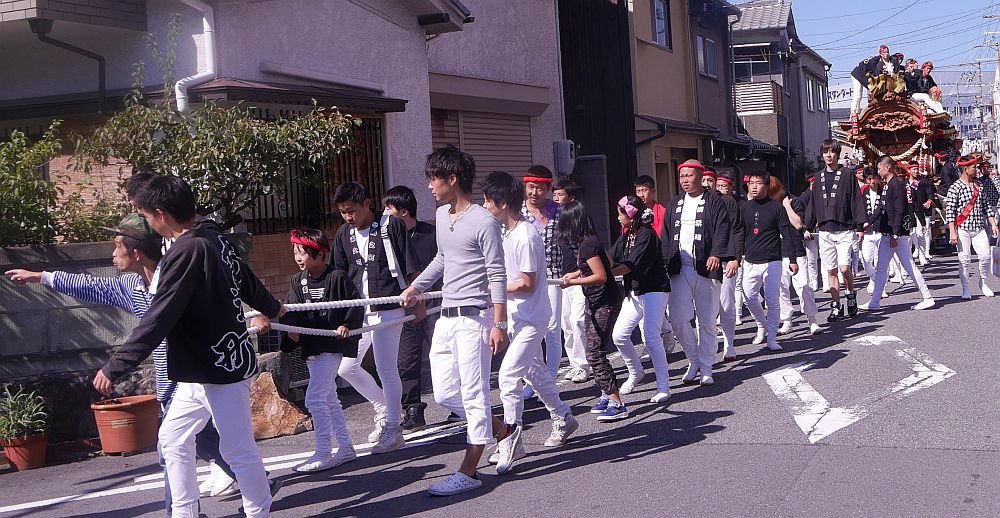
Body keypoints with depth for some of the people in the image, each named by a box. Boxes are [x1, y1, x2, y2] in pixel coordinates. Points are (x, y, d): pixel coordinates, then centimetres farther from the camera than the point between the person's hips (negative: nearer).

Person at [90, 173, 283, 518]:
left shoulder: (187, 250, -23)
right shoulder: (214, 239, 6)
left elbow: (157, 321, -26)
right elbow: (247, 281, 24)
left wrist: (114, 368, -22)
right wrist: (270, 309, 46)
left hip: (221, 371, -10)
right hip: (201, 371, 10)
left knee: (238, 450, 1)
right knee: (173, 437, 17)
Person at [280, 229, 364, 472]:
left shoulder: (337, 277, -11)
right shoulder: (298, 281, 7)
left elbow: (355, 304, -4)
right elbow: (291, 309, 1)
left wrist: (347, 325, -15)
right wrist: (292, 328, -16)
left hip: (332, 344, -8)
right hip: (311, 346, 8)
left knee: (315, 398, -13)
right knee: (329, 399, 14)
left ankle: (323, 453, -5)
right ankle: (345, 448, 25)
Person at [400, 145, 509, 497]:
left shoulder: (483, 222, -14)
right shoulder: (442, 215, 11)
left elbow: (497, 277, -15)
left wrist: (499, 324, -19)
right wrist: (416, 287, 30)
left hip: (473, 319, -9)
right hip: (446, 318, 9)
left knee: (473, 394, -4)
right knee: (445, 394, 9)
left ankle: (468, 473, 1)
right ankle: (503, 433, 26)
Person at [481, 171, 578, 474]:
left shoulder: (525, 237, -23)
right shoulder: (503, 230, 6)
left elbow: (527, 284, -20)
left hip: (530, 318, -10)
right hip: (515, 316, 10)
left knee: (508, 376, -14)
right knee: (534, 370, 21)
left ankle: (512, 441, -5)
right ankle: (563, 419, 38)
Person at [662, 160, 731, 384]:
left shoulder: (714, 202, 2)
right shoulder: (674, 204, 17)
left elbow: (722, 230, -9)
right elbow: (666, 235, 17)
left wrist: (716, 254, -25)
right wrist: (664, 262, 6)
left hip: (706, 269, -4)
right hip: (679, 270, 4)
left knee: (707, 321, 2)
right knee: (678, 320, -4)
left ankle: (706, 368, 12)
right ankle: (694, 361, 16)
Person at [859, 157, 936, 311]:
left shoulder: (897, 185, -14)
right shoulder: (886, 185, 15)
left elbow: (899, 212, -20)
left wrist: (895, 235, -22)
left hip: (898, 234, -10)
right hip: (886, 234, 10)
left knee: (909, 266, -4)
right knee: (881, 268, 8)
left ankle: (927, 297, 5)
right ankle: (874, 302, 11)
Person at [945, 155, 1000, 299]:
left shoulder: (978, 185, 11)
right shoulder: (955, 188, -7)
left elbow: (986, 206, 16)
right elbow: (949, 211, -11)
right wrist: (952, 232, -15)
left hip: (979, 228, 5)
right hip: (962, 229, -5)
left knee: (985, 256, 0)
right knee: (964, 259, -3)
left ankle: (983, 283, 21)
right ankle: (965, 289, 7)